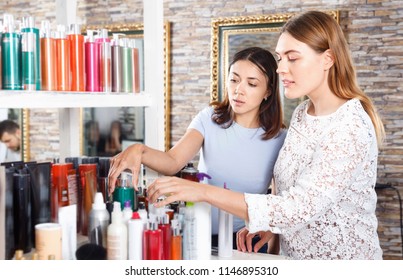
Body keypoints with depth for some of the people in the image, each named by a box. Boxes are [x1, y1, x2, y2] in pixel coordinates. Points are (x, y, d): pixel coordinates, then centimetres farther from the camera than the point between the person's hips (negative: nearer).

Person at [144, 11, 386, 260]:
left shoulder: (352, 127, -21)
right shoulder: (301, 113, 3)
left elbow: (299, 209, -28)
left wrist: (204, 192, -30)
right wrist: (269, 226, -5)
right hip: (295, 254, 7)